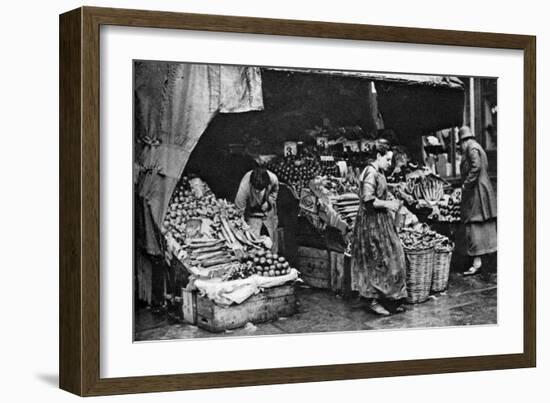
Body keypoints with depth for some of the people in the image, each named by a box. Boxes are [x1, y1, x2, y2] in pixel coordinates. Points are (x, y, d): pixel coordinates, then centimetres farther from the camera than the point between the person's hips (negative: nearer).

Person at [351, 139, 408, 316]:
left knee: (390, 258, 11)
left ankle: (389, 299, 16)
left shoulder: (379, 173, 14)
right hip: (372, 222, -10)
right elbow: (368, 200, -25)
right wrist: (388, 204, -16)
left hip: (381, 221, 10)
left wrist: (390, 203, 11)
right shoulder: (370, 173, -17)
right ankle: (374, 300, 2)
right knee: (377, 261, -6)